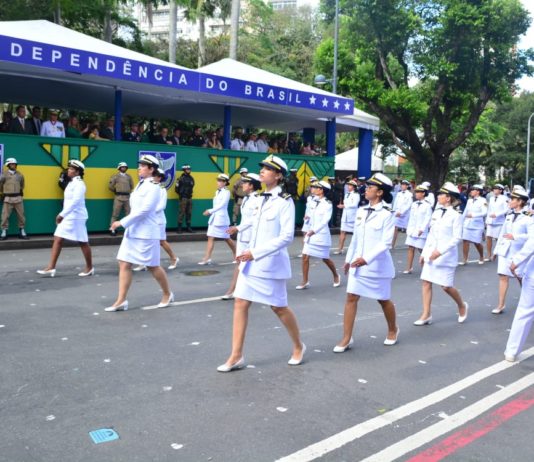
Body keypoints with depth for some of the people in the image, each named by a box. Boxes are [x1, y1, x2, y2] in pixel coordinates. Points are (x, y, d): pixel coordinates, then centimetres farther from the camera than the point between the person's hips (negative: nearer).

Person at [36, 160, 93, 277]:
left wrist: (62, 214, -29)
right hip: (68, 217, 9)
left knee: (83, 242, 2)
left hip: (77, 217, -9)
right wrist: (63, 215, 19)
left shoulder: (79, 184, -15)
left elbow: (75, 201, -26)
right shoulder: (72, 183, 14)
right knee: (57, 239, 2)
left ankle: (90, 268, 15)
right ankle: (51, 267, 2)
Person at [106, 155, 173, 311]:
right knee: (124, 264, 0)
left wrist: (122, 222, -21)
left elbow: (144, 210, -22)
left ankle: (167, 294, 24)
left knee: (153, 266, 4)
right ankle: (121, 301, 2)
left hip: (146, 233, -8)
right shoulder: (140, 184, 13)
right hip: (132, 231, 8)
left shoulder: (153, 186, -13)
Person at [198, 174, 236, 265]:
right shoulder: (217, 192, 13)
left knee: (227, 238, 6)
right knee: (210, 238, -3)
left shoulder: (226, 192, -11)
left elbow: (221, 205, -19)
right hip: (214, 218, 7)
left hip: (221, 218, -7)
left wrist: (210, 211, -20)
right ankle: (207, 258, -7)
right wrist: (210, 212, 3)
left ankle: (236, 254, 26)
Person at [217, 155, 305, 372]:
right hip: (251, 262, 7)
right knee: (240, 304, 2)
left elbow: (287, 237, -20)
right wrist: (248, 253, 9)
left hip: (270, 263, -7)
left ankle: (298, 346, 29)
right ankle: (236, 356, 8)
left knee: (279, 307, 6)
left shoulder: (285, 202, -13)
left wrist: (255, 253, -21)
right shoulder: (262, 199, 10)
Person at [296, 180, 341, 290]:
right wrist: (309, 230, 13)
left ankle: (336, 276, 30)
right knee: (305, 256, -3)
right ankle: (305, 281, 2)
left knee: (325, 258, 6)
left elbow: (325, 220, -21)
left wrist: (314, 230, -30)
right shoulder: (315, 202, 10)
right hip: (311, 233, 6)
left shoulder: (327, 204, -11)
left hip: (321, 234, -6)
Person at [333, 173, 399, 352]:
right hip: (357, 264, 5)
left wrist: (367, 259, -26)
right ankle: (346, 338, 3)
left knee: (383, 300, 11)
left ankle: (393, 330, 36)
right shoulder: (361, 211, 6)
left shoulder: (387, 214, -11)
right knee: (351, 298, -2)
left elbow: (386, 243, -18)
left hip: (377, 265, -5)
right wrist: (348, 258, 16)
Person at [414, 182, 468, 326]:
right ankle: (426, 315, 8)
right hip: (431, 254, 6)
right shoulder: (436, 212, 9)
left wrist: (440, 251, -22)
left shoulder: (456, 215, -10)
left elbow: (457, 238, -15)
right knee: (426, 282, 2)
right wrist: (424, 252, 12)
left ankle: (462, 306, 26)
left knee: (446, 286, -2)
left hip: (446, 256, -6)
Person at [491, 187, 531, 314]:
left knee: (521, 278, 10)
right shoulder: (509, 216, 6)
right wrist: (496, 250, 13)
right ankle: (501, 305, 5)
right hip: (505, 251, 5)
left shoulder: (528, 217, -12)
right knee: (503, 277, 1)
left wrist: (515, 237, -28)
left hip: (518, 252, -5)